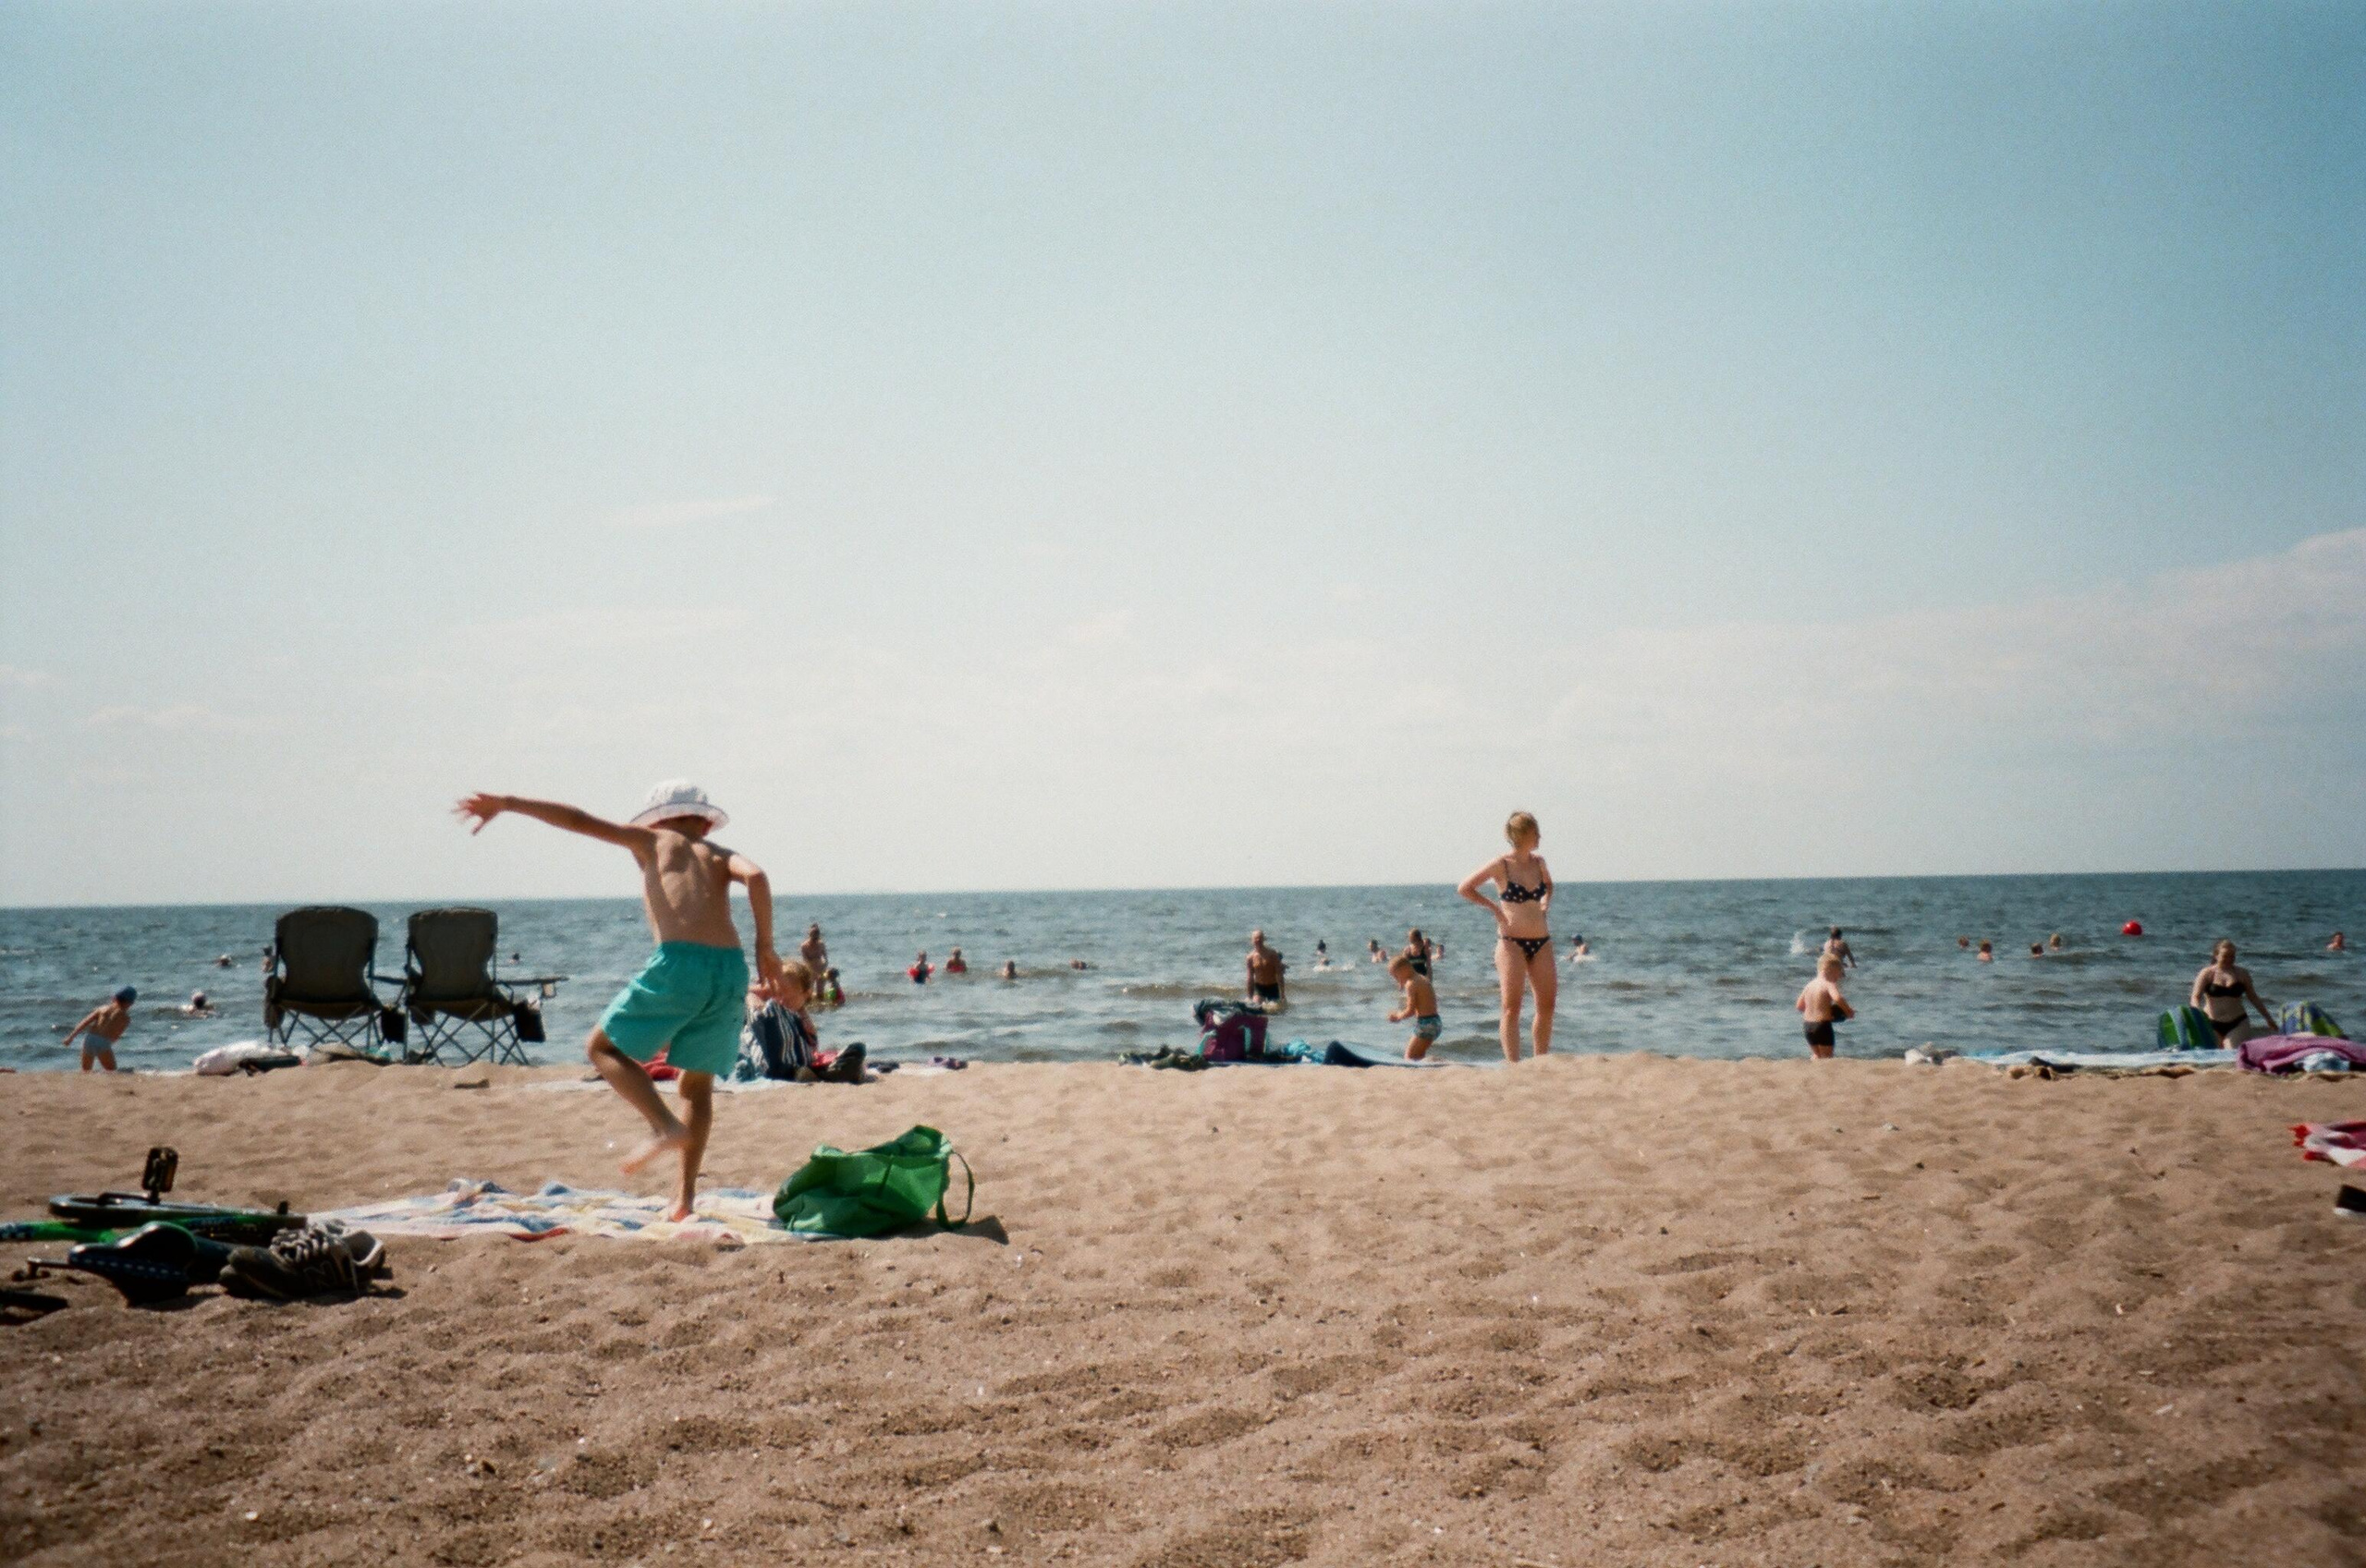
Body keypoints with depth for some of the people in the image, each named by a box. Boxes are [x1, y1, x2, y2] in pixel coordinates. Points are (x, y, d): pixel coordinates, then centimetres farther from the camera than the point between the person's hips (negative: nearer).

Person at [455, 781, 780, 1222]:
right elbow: (756, 876, 2)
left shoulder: (653, 842, 21)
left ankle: (666, 1126, -5)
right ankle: (685, 1195, 13)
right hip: (731, 969, 4)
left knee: (602, 1047, 15)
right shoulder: (721, 856, 24)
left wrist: (506, 803, 22)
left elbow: (579, 821, 17)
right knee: (697, 1084, 20)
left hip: (678, 963, -4)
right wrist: (764, 946, 4)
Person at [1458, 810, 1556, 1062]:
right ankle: (1513, 1064, -8)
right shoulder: (1501, 865, -8)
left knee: (1547, 1005, 4)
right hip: (1512, 941, -6)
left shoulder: (1538, 862, 8)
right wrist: (1495, 909, -6)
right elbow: (1464, 888, -4)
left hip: (1541, 941, 6)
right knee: (1512, 1006, -7)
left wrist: (1546, 903, 11)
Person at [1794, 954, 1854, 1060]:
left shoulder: (1809, 985, 9)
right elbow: (1838, 998, -32)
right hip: (1822, 1025, -7)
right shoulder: (1828, 984, -12)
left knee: (1816, 1055, 24)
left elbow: (1799, 1006, 14)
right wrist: (1848, 1011, -18)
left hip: (1808, 1025, 7)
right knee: (1826, 1057, 2)